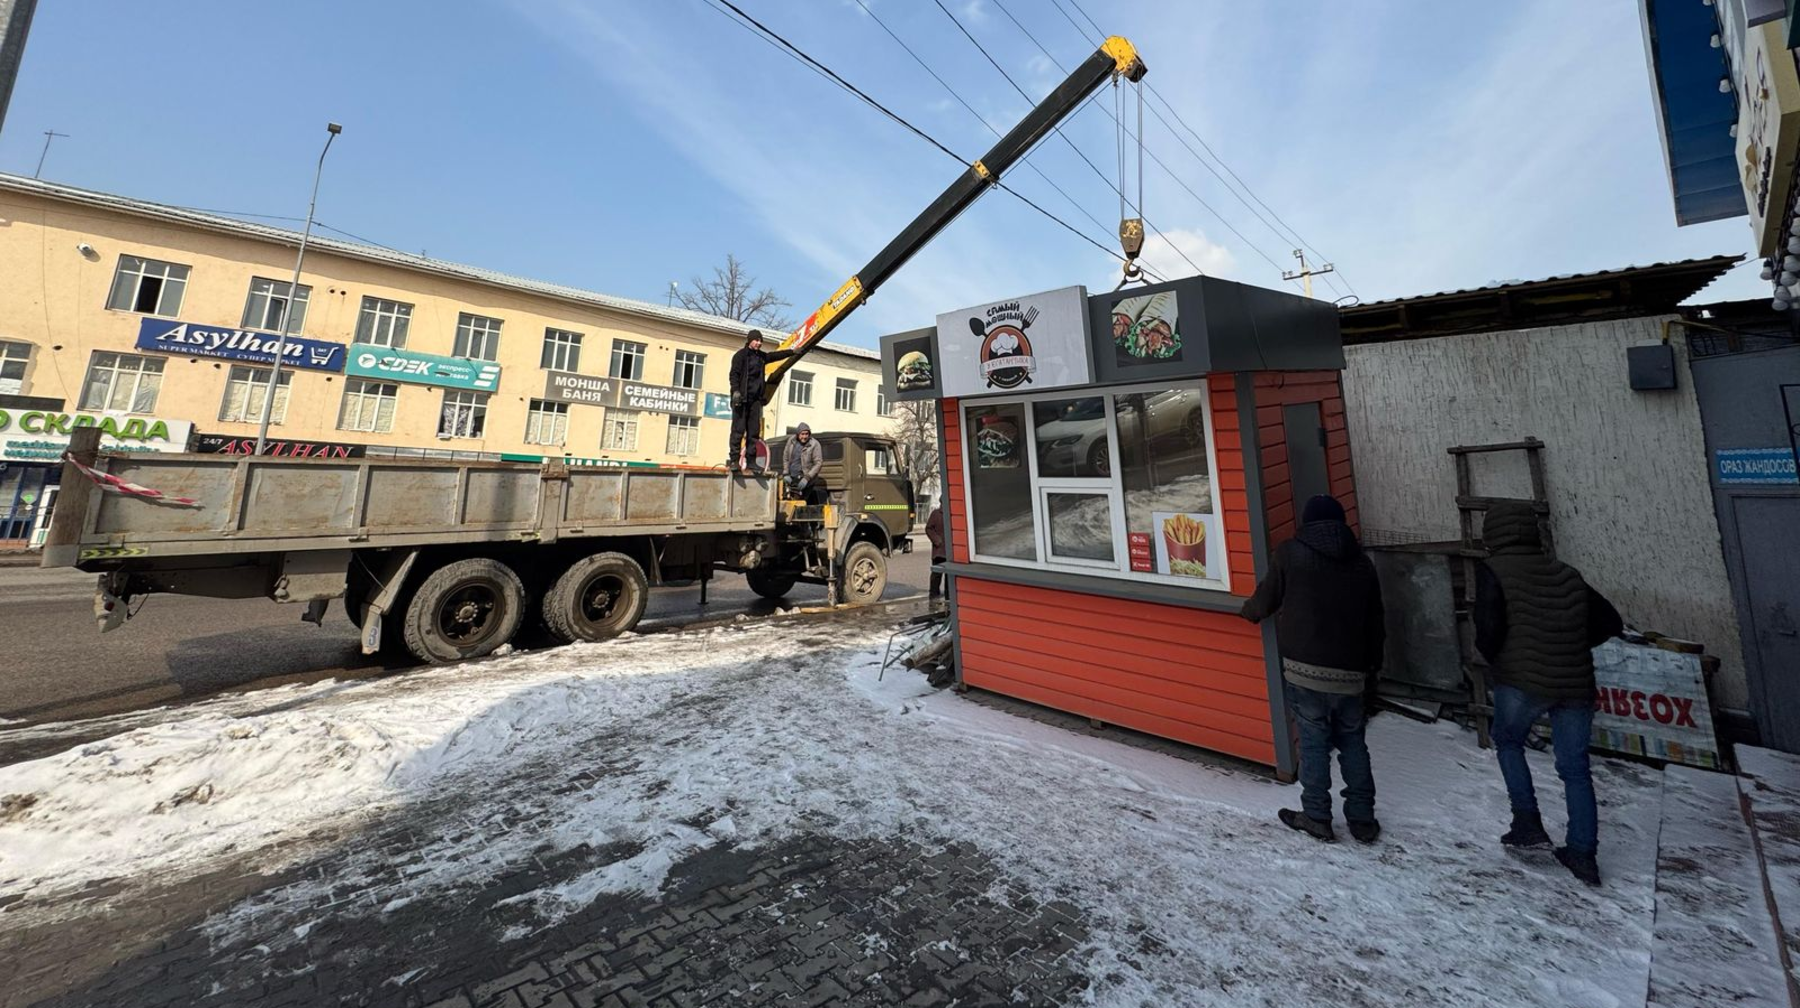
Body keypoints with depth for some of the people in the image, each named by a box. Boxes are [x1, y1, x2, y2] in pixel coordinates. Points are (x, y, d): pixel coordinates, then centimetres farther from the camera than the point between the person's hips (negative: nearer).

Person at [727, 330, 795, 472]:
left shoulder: (762, 356, 19)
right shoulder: (740, 355, -1)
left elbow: (777, 355, 33)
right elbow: (734, 374, -9)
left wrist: (793, 351, 36)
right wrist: (735, 391, -21)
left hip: (755, 399, 6)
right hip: (741, 398, -6)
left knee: (754, 431, 4)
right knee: (738, 430, -8)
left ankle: (751, 461, 8)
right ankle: (734, 460, -6)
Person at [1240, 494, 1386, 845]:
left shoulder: (1289, 554, -6)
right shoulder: (1361, 562, 8)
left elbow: (1265, 600, 0)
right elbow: (1375, 622, 13)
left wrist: (1249, 611, 22)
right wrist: (1373, 664, 25)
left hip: (1305, 670, -4)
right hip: (1350, 673, 4)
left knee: (1314, 743, 6)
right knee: (1352, 743, 17)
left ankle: (1317, 817, 15)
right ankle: (1363, 819, 26)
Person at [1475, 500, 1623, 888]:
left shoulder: (1493, 570, -8)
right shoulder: (1567, 574, 11)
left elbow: (1488, 630, -16)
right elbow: (1610, 622, 16)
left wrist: (1494, 659, 4)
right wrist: (1569, 650, 18)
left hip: (1521, 680, -5)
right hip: (1576, 684, 5)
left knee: (1507, 742, 20)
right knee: (1575, 768, 15)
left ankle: (1528, 823, 13)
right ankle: (1583, 854, 20)